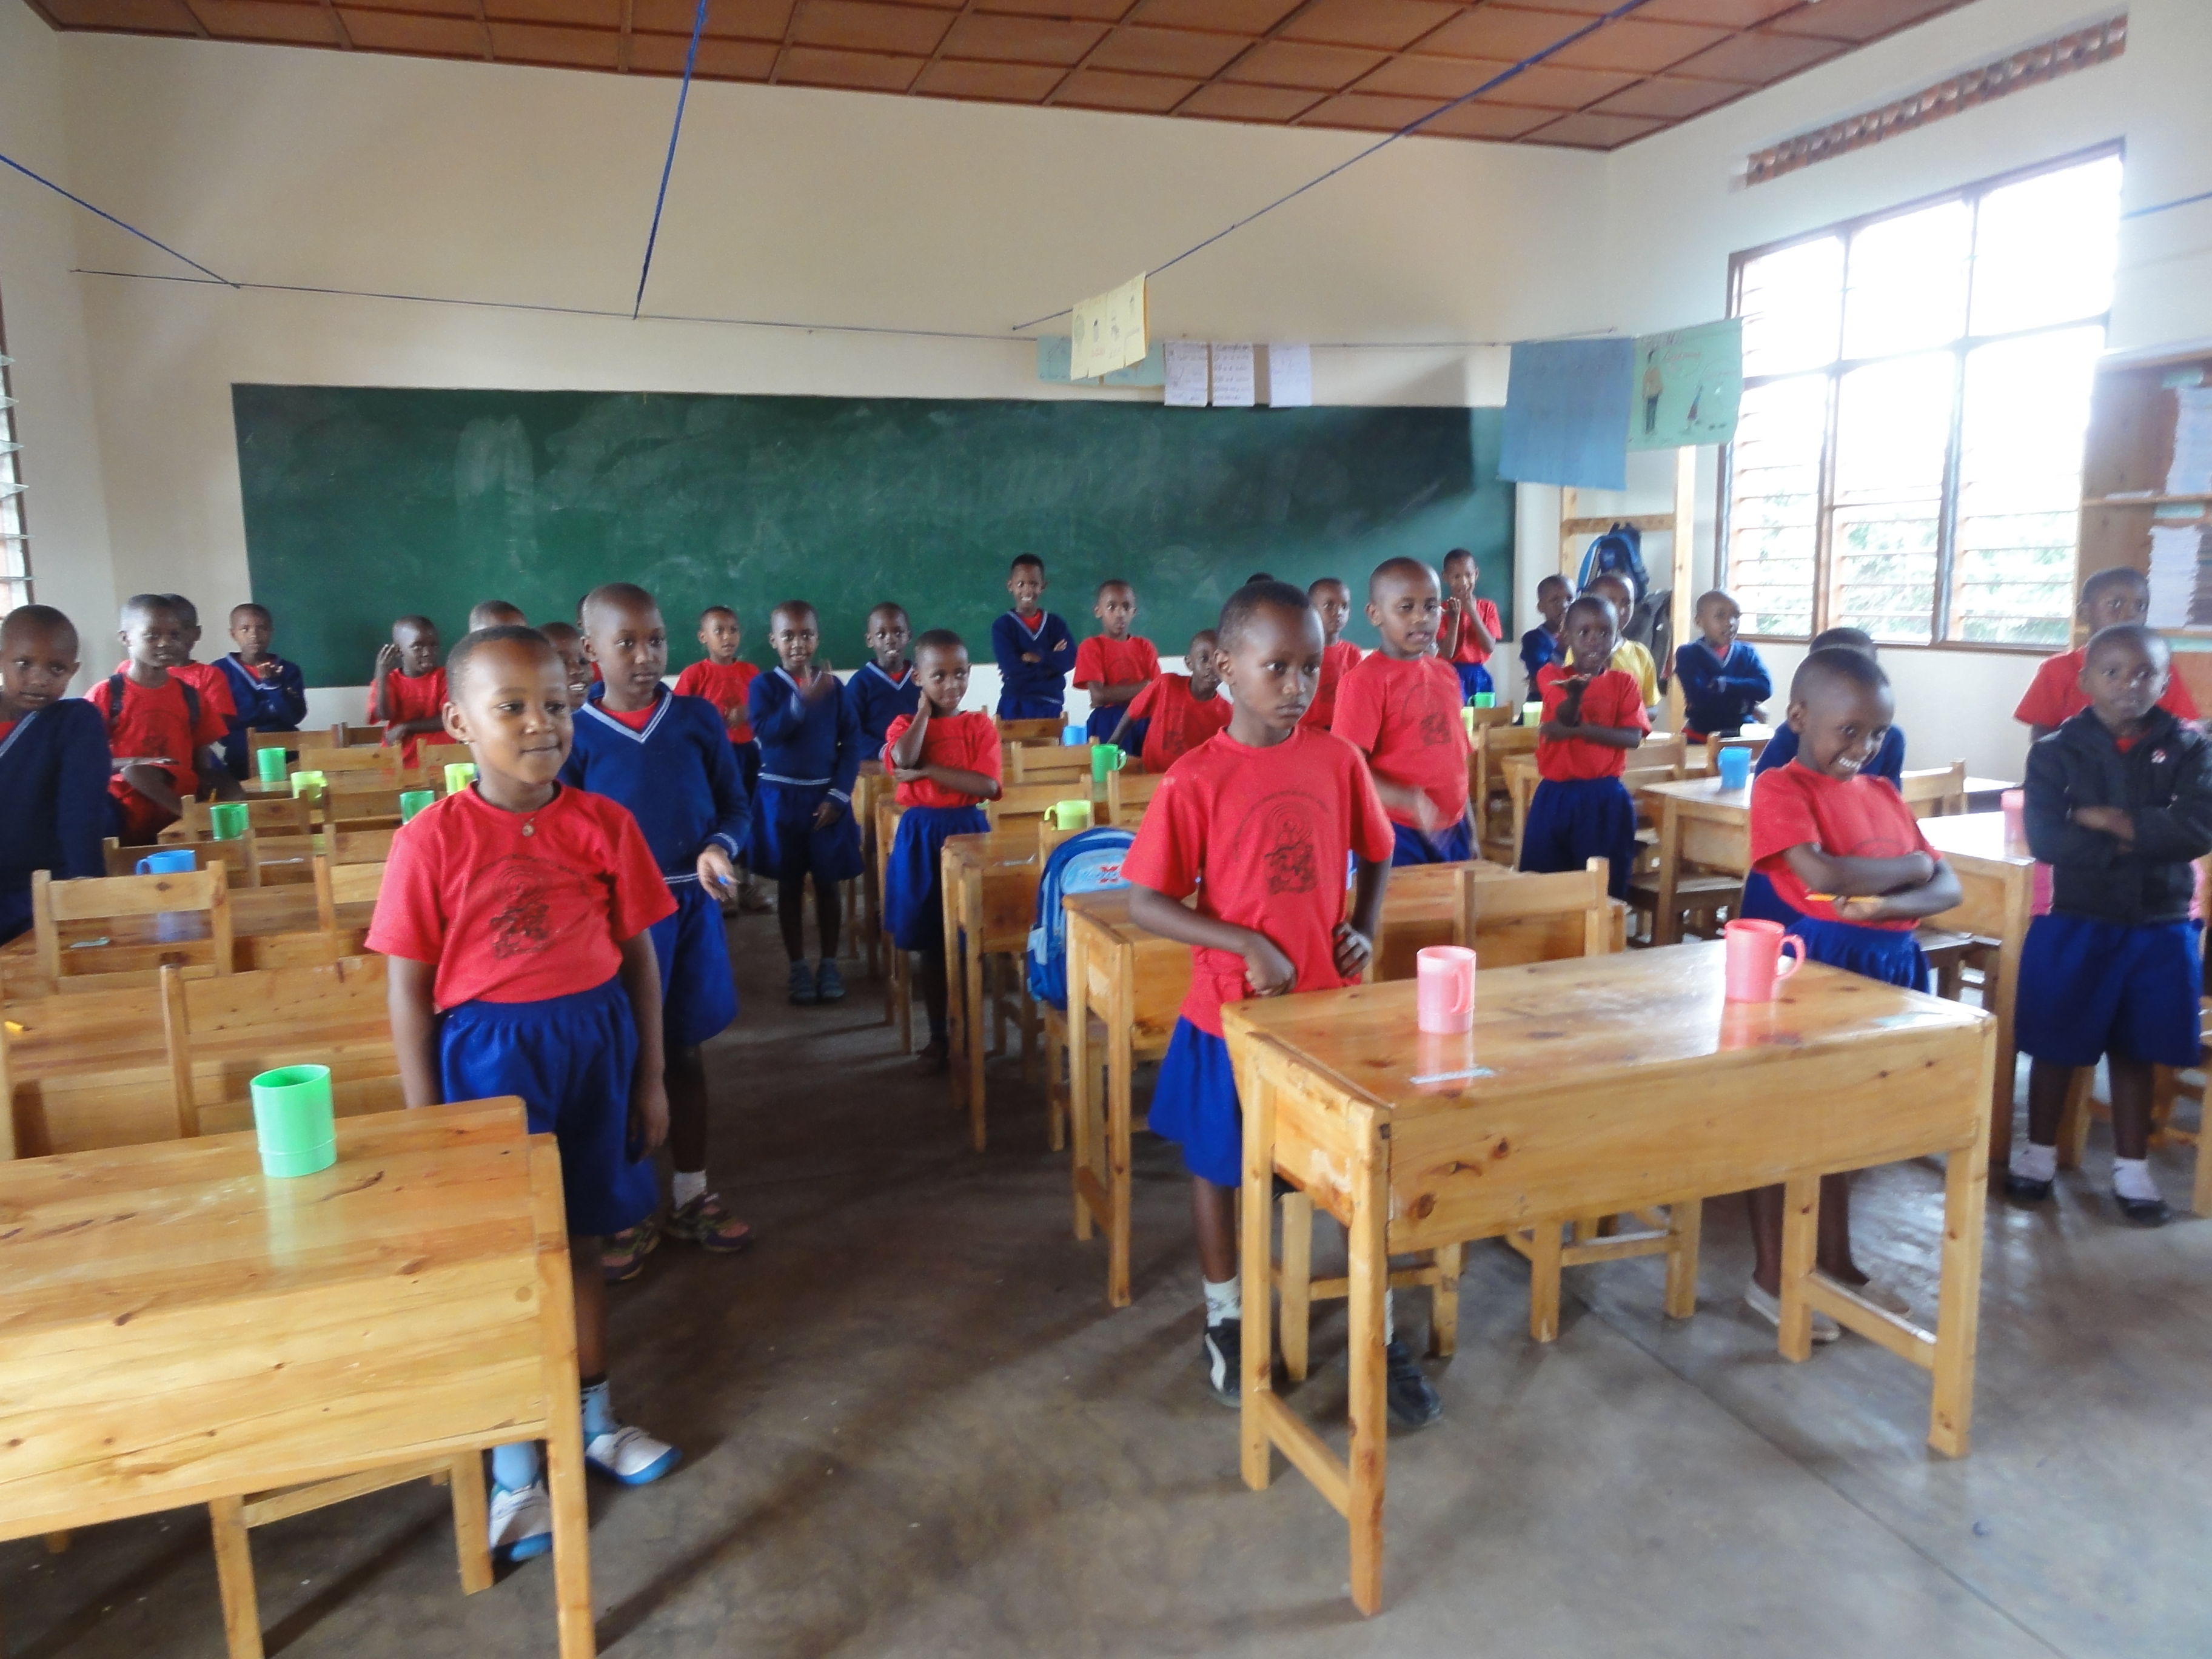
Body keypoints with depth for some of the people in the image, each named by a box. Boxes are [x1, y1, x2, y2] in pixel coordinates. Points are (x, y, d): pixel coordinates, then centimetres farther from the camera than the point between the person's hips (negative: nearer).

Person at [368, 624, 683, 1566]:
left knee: (580, 1242, 17)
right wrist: (424, 1118, -5)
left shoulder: (604, 825, -3)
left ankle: (595, 1422, 38)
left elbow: (638, 956, 3)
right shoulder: (433, 841, -11)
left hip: (594, 1044, 3)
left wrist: (648, 1078, 6)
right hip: (488, 1053, -3)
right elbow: (409, 988, -6)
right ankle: (514, 1472, 23)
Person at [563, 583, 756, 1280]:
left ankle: (690, 1195, 28)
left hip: (690, 908, 2)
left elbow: (735, 804, 4)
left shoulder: (699, 718, -1)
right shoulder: (575, 732, -6)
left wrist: (720, 849, -16)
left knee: (685, 1053, 13)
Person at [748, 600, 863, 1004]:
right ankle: (798, 968, 17)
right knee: (790, 885, 7)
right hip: (780, 796, -1)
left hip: (825, 795, 1)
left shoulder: (833, 686, 1)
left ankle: (829, 966, 19)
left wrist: (838, 794, -8)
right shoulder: (764, 686, -4)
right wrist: (803, 700, -31)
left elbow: (851, 742, 0)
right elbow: (766, 732, -20)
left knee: (827, 883, 7)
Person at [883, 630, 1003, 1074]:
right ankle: (937, 1037, 19)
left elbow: (987, 785, -14)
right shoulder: (905, 724, 3)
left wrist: (928, 770, -17)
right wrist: (925, 709, -10)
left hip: (967, 830, -1)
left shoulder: (980, 724, 0)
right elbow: (903, 760, -20)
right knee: (931, 944, 8)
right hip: (920, 834, 1)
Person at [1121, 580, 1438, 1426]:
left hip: (1330, 1001, 3)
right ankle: (1225, 1319, 38)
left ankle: (1380, 1335, 30)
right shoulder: (1194, 780, -14)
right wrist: (1247, 944, -21)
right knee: (1217, 1165, 15)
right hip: (1231, 1007, -2)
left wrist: (1366, 931, -3)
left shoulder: (1338, 759, -3)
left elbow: (1375, 856, 13)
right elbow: (1144, 903, -13)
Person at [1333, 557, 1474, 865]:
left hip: (1451, 832, 6)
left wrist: (1469, 831, 17)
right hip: (1395, 833, -6)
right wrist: (1409, 801, -29)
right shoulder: (1365, 680, -11)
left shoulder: (1446, 675, 10)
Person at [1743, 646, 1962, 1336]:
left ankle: (1835, 1259, 33)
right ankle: (1770, 1276, 17)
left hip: (1886, 964, 7)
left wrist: (1886, 904, -17)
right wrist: (1911, 867, -8)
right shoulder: (1782, 788, -9)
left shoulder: (1882, 793, 11)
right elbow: (1823, 875, -25)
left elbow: (1949, 889, 4)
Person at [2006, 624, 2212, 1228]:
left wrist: (2116, 823, -19)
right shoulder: (2056, 751, -6)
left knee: (2135, 1050, 12)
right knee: (2055, 1046, 7)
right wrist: (2143, 841, -15)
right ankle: (2039, 1154, 23)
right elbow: (2045, 839, -17)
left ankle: (2131, 1170, 24)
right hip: (2075, 923, -1)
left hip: (2160, 928, 1)